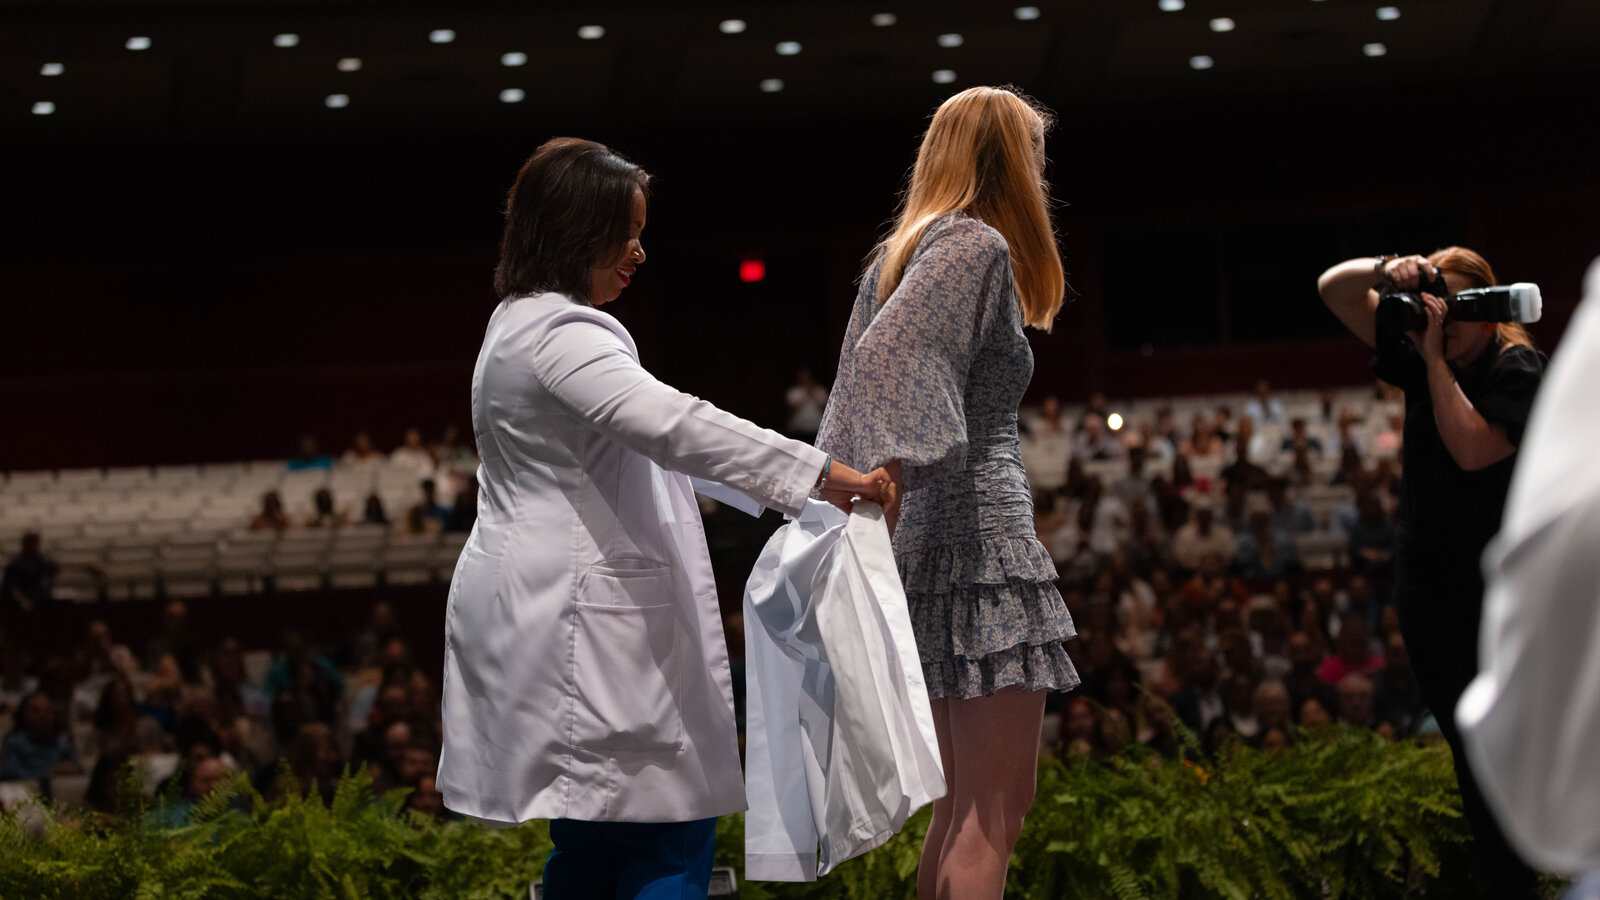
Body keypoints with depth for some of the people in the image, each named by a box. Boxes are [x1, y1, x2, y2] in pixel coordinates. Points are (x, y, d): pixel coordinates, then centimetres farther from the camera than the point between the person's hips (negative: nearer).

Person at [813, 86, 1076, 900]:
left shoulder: (903, 253, 19)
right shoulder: (975, 246, -8)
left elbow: (870, 368, 16)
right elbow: (886, 357, -22)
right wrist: (883, 481, -27)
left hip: (930, 543, 9)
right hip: (981, 536, -9)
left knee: (961, 806, 12)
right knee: (996, 807, -9)